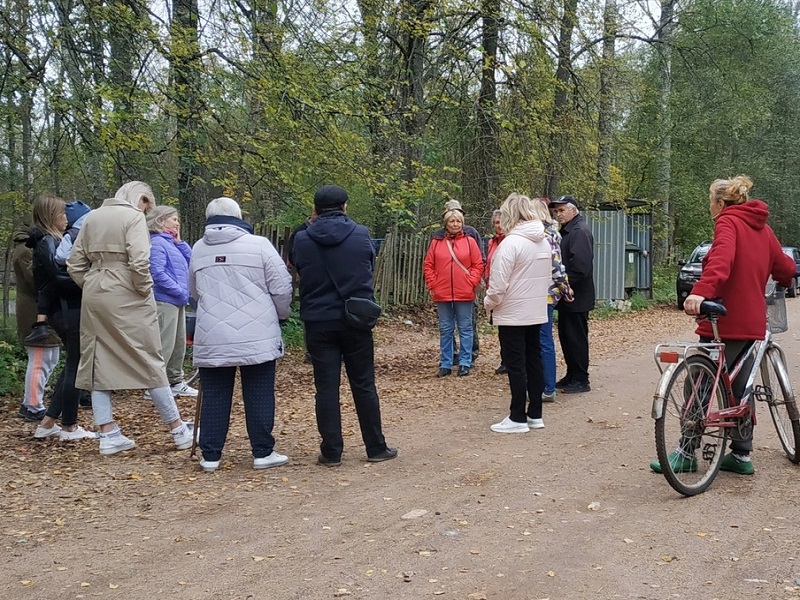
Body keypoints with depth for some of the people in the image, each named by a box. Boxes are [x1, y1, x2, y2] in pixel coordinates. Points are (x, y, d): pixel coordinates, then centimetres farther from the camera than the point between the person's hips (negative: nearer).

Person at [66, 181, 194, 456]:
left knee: (98, 362, 10)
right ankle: (178, 430, 9)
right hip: (125, 296, -6)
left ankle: (108, 434, 12)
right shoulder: (133, 216, -6)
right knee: (150, 362, 2)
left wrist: (91, 285, 14)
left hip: (94, 296, 6)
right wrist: (145, 290, -6)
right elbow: (139, 261, -19)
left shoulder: (92, 217, 12)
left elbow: (75, 263, 11)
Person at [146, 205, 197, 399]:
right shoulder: (157, 242, -12)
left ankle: (176, 382, 25)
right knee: (165, 345, -8)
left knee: (180, 343, 15)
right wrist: (180, 291, -17)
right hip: (165, 300, -10)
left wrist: (179, 242, 6)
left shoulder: (172, 243, 16)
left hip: (177, 301, 10)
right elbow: (158, 274, -20)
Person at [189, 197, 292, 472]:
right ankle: (263, 453, 12)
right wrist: (281, 315, 15)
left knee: (214, 397, 10)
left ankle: (210, 455, 14)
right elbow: (281, 288, -2)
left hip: (211, 339, 3)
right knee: (259, 397, 7)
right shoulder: (258, 245, -5)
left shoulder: (198, 249, 7)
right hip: (256, 337, -3)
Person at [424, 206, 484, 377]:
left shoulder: (469, 241, 1)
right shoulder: (436, 242, 5)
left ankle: (465, 363, 12)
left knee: (465, 329, 5)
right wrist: (432, 284, -1)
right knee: (445, 330, 9)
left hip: (464, 294, -1)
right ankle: (445, 364, 16)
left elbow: (478, 265, 1)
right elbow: (428, 265, 8)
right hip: (442, 294, 2)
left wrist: (472, 282, -8)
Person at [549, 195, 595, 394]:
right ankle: (571, 376, 23)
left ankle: (581, 380, 4)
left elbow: (580, 266, -25)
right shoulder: (566, 231, 17)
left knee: (576, 338, -3)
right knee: (566, 336, 14)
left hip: (577, 297, -10)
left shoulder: (580, 232, -15)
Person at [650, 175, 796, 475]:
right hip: (752, 323, 8)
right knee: (740, 390, 13)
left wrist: (701, 291, -42)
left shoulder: (727, 222, -8)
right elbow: (784, 266, 19)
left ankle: (686, 453, 2)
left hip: (725, 322, -8)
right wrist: (784, 282, 43)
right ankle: (741, 454, 17)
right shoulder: (762, 227, 14)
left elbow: (721, 259, -28)